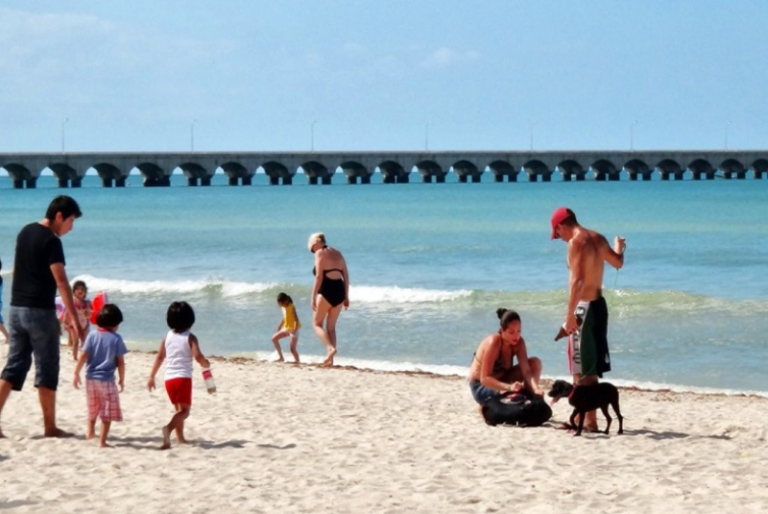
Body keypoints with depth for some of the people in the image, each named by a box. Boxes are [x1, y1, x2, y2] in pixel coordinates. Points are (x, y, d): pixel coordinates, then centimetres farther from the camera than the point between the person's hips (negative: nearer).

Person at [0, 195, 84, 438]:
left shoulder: (25, 232, 11)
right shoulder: (51, 241, -14)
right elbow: (61, 283, -19)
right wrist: (76, 320, -21)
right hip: (39, 311, -7)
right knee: (47, 369, 1)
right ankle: (50, 426, 7)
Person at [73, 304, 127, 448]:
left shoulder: (92, 335, -1)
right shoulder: (116, 338, -8)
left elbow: (83, 356, -5)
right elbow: (120, 362, -7)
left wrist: (76, 373, 2)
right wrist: (122, 379, 4)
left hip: (91, 378, 4)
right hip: (107, 379, -4)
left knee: (93, 408, 25)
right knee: (108, 412, 2)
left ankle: (90, 432, 39)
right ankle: (102, 441, -3)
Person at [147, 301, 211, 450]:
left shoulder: (167, 336, 8)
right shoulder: (190, 337, -6)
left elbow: (159, 357, 10)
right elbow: (198, 356, -17)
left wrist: (152, 377, 16)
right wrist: (206, 364, 4)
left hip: (169, 378, 6)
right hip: (183, 377, -5)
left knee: (179, 409, 21)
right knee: (184, 410, -7)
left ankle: (180, 438, 25)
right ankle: (168, 428, -34)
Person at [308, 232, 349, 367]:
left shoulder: (320, 253, -4)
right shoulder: (337, 253, 17)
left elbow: (319, 277, -12)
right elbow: (346, 276, 16)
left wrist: (313, 297, -12)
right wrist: (346, 297, 19)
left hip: (327, 290, -7)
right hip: (339, 290, 7)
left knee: (317, 324, 5)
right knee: (331, 326, 14)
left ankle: (330, 348, -17)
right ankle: (330, 359, 9)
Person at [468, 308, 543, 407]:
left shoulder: (519, 342, -12)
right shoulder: (493, 343, -31)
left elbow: (526, 370, -18)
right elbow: (484, 379, -34)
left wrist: (535, 388, -39)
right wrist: (509, 387, -49)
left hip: (500, 381, 6)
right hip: (481, 387, -6)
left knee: (535, 362, -10)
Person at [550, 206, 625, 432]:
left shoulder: (576, 242, -16)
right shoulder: (598, 238, 10)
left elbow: (577, 280, -24)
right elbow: (617, 262, 26)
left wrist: (570, 314, -25)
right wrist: (619, 247, 48)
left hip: (584, 306, -9)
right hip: (599, 303, 9)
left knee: (582, 370, -5)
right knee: (591, 368, 15)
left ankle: (588, 420, -5)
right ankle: (586, 416, 22)